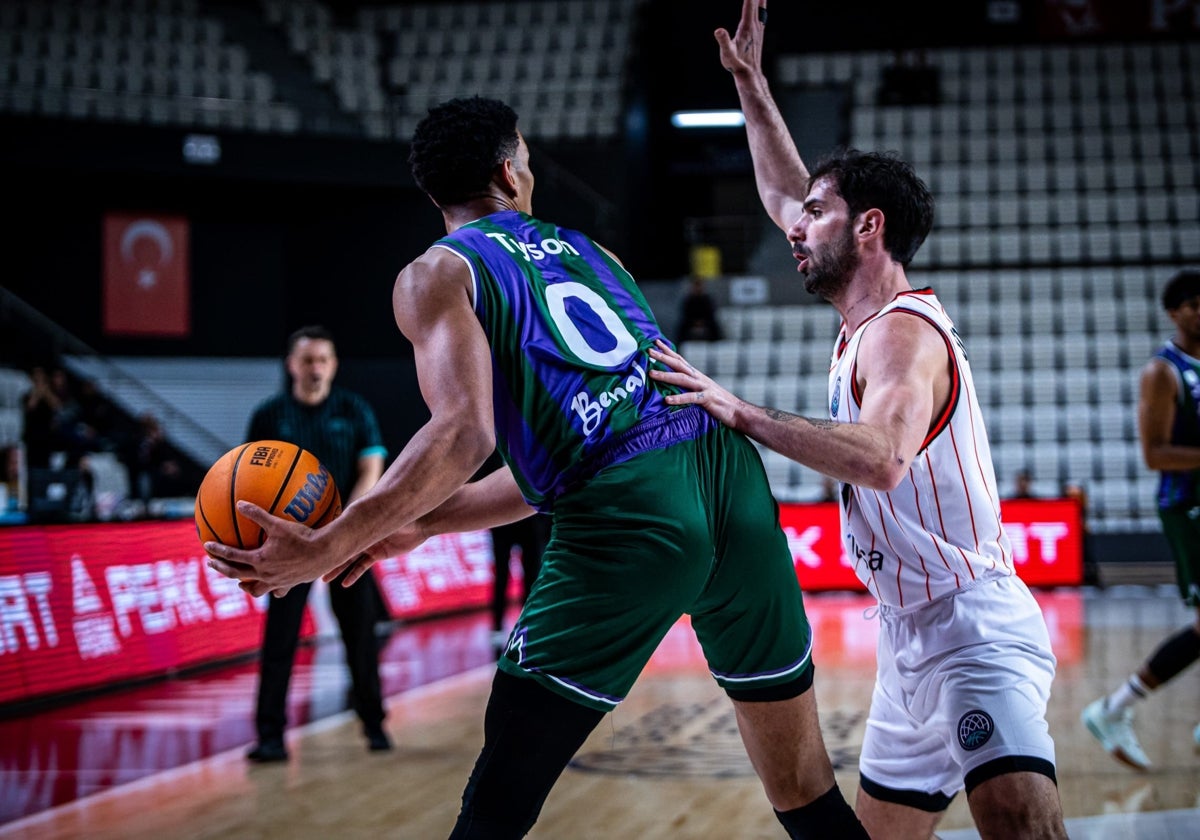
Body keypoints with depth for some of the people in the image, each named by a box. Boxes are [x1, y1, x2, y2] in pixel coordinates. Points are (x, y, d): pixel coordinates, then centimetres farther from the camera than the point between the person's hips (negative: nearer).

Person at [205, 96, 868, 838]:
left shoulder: (438, 274, 9)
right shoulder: (584, 249, 28)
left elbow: (466, 432, -10)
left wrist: (328, 548, -7)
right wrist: (421, 524, 31)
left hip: (629, 522, -5)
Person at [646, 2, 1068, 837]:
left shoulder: (902, 333, -14)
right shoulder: (870, 323, 14)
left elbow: (881, 458, -34)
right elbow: (785, 195, 28)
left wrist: (741, 413, -32)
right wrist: (751, 85, 28)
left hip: (974, 630, -10)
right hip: (912, 640, 10)